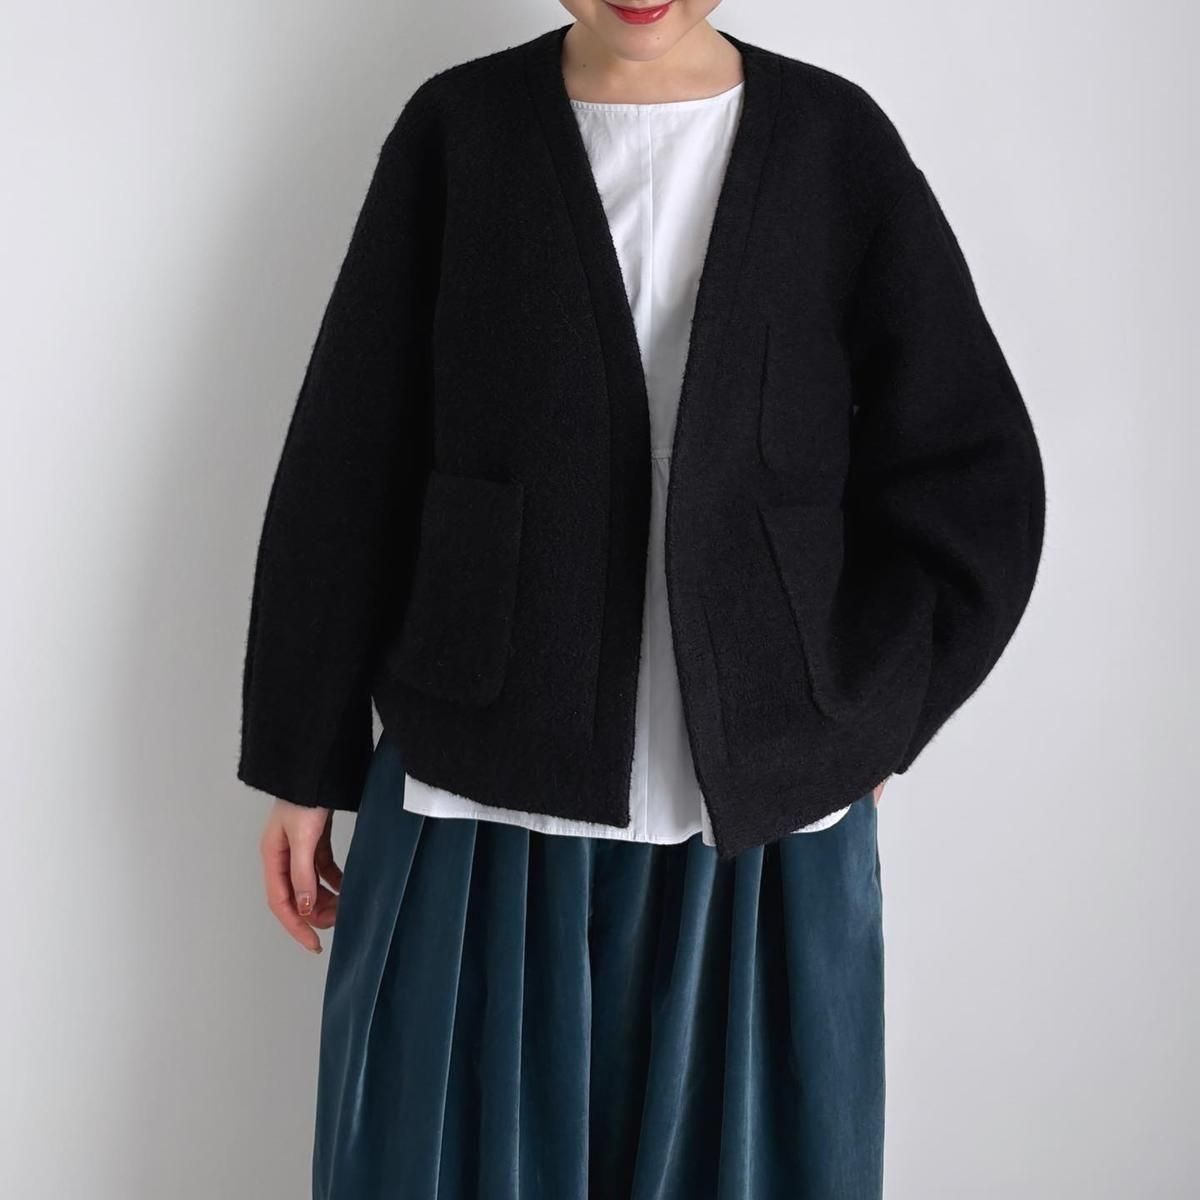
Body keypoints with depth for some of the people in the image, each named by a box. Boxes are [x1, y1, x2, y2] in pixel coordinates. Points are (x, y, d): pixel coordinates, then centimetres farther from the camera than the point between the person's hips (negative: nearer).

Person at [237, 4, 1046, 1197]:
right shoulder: (458, 129, 0)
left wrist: (847, 732, -2)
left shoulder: (835, 141, 0)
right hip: (482, 805, 0)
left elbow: (974, 485, 3)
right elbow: (346, 470, 2)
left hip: (764, 823, 1)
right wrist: (304, 761, 4)